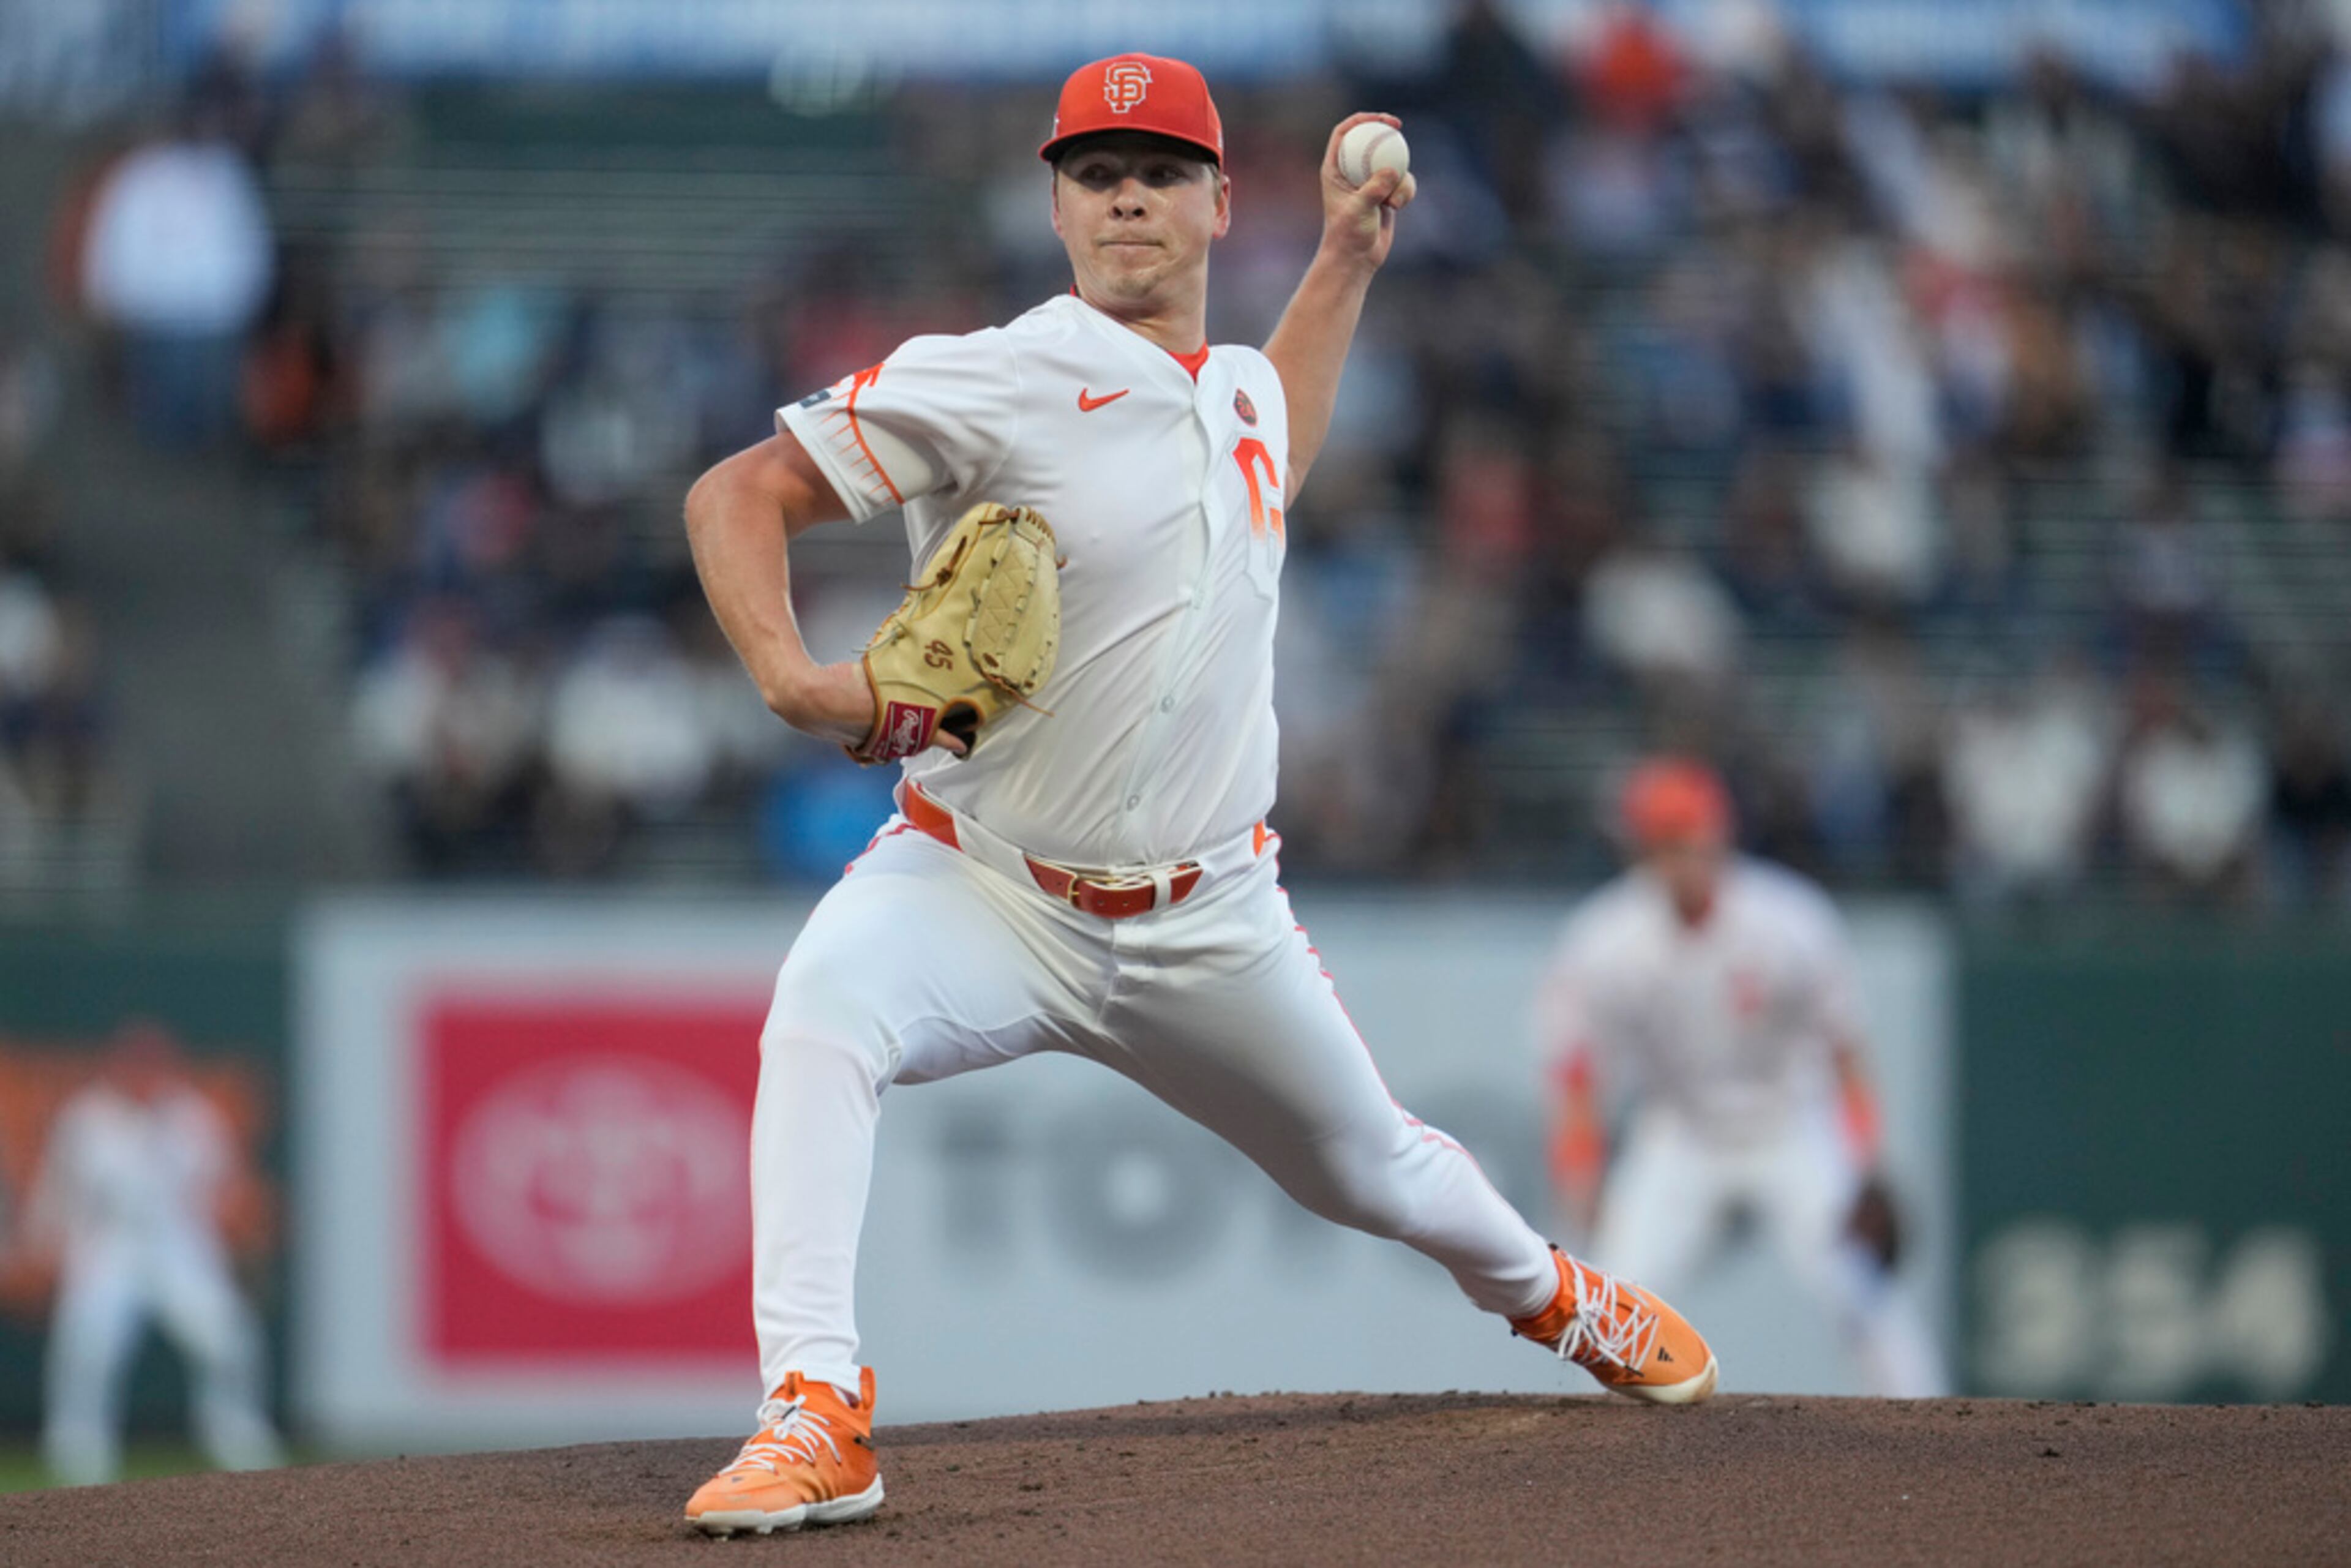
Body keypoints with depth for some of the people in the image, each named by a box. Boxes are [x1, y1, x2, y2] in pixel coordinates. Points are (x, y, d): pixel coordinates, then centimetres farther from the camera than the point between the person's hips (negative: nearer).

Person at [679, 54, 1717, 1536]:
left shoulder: (1240, 390, 5)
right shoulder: (993, 384, -15)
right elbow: (738, 493, -15)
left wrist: (1346, 260, 28)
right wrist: (789, 676, -32)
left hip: (1205, 923, 5)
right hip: (983, 892, -5)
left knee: (1371, 1172, 20)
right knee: (822, 1017, -36)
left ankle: (1548, 1290, 53)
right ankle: (815, 1416, -41)